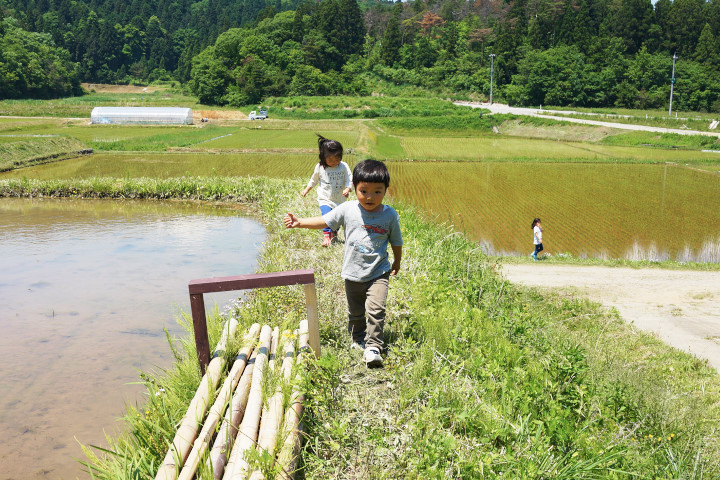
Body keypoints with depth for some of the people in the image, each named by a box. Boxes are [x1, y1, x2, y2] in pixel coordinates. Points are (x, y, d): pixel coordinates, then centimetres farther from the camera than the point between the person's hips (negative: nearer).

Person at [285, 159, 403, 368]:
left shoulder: (390, 216, -9)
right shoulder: (347, 209, -9)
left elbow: (396, 242, 5)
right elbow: (324, 221, 0)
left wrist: (397, 263, 17)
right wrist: (299, 223, -8)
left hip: (378, 273, -2)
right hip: (353, 274, 2)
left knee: (376, 308, -17)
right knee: (355, 312, 17)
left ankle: (373, 347, -6)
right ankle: (358, 338, 41)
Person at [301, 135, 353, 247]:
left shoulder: (344, 167, -7)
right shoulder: (320, 167, -4)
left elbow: (349, 180, -7)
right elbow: (314, 180, 13)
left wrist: (347, 189, -26)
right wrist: (307, 189, 18)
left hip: (339, 199, 2)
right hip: (325, 199, -1)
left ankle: (334, 234, 34)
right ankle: (326, 236, -19)